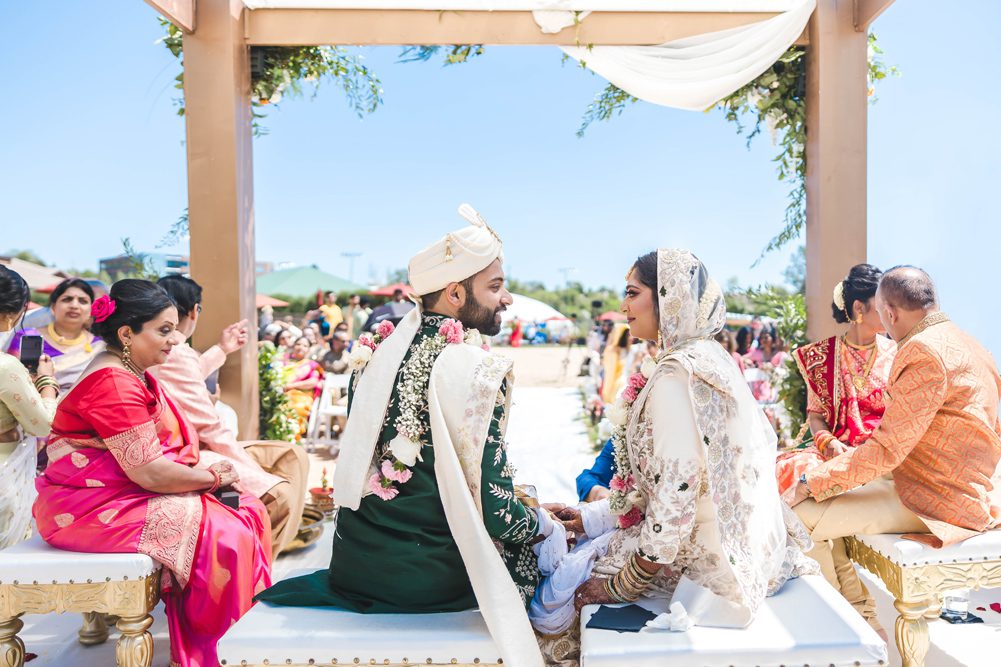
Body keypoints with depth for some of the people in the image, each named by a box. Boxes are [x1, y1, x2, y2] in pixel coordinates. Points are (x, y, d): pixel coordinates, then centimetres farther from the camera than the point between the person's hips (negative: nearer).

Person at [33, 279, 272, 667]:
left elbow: (157, 457, 12)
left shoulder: (133, 374, 12)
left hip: (120, 496, 10)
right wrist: (213, 478, -9)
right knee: (222, 532, -20)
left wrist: (205, 474, -6)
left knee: (250, 510, 1)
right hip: (89, 509, -10)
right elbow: (149, 473, -24)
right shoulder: (114, 383, -22)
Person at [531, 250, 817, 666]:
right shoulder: (710, 357, 7)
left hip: (706, 555, -9)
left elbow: (677, 488, -25)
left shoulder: (677, 373, -23)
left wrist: (625, 584, -14)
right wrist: (592, 517, 14)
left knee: (553, 592, 1)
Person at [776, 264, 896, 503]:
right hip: (836, 450, 0)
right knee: (791, 469, -32)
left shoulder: (895, 355, 9)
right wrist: (830, 444, -14)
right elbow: (815, 414, 7)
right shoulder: (822, 355, 6)